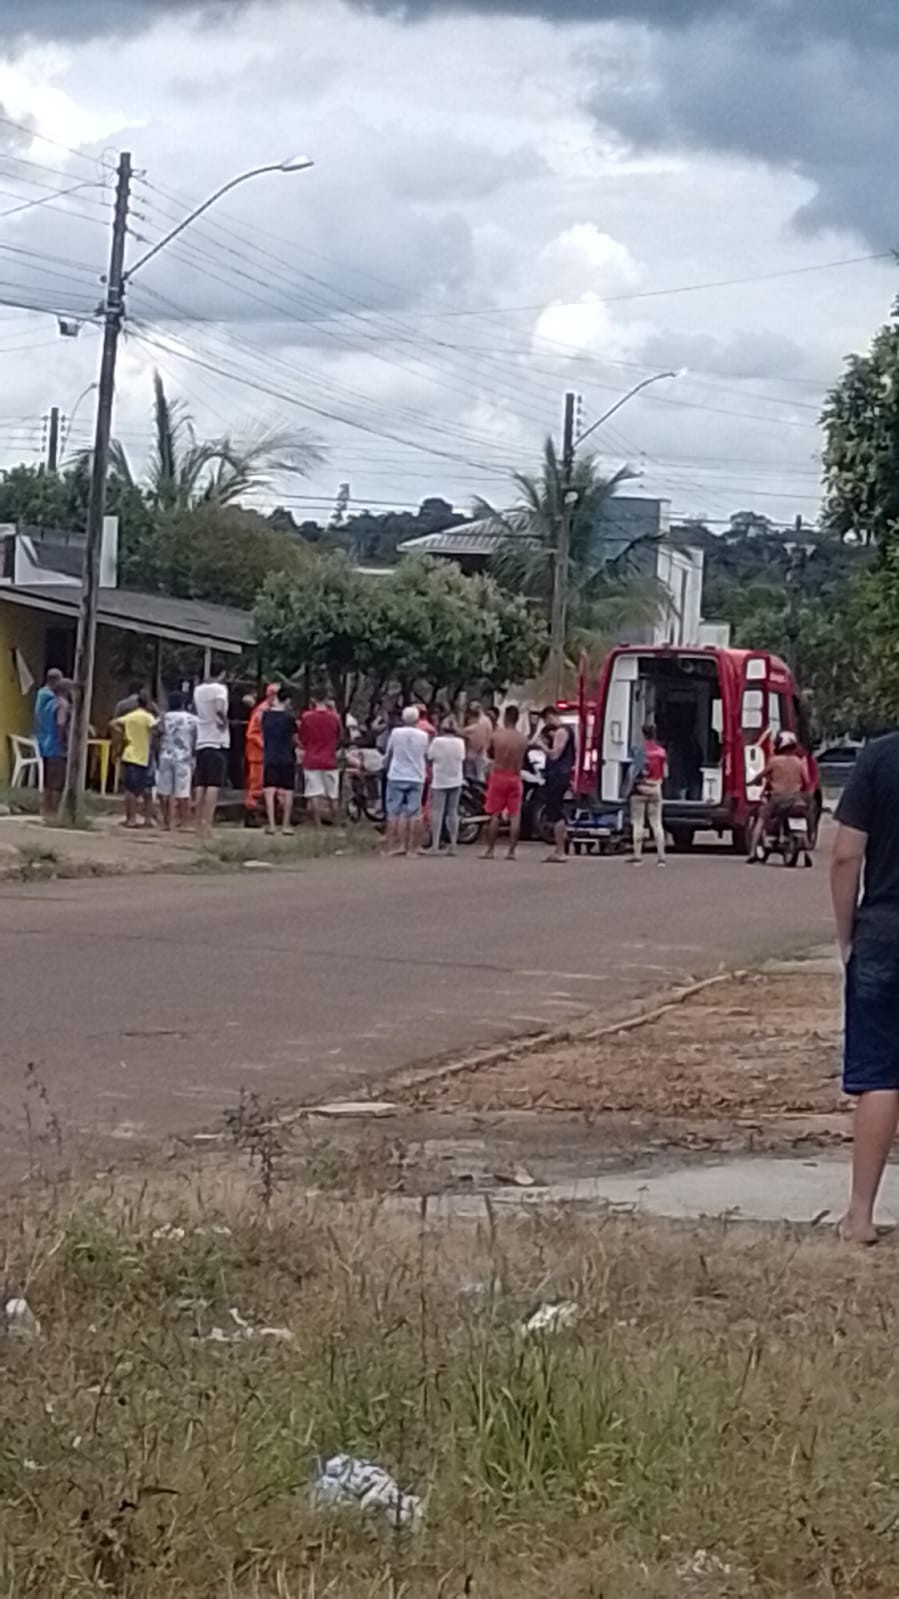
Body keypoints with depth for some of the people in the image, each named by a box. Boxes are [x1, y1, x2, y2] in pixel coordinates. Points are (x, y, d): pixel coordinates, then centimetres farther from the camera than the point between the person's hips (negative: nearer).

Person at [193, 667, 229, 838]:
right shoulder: (219, 688, -7)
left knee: (200, 784, 8)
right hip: (217, 741, -6)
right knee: (213, 785, -8)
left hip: (201, 741, 6)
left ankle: (199, 824, 9)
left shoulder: (198, 689, 12)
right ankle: (207, 824, -16)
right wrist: (223, 721, -9)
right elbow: (219, 709, -23)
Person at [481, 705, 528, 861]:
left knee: (494, 815, 6)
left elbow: (490, 753, 5)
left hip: (498, 776, -1)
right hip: (515, 778, 1)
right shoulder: (523, 739, -6)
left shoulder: (496, 735, -9)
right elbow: (524, 757, 4)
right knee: (514, 816, 4)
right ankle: (511, 851, 1)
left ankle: (490, 850, 6)